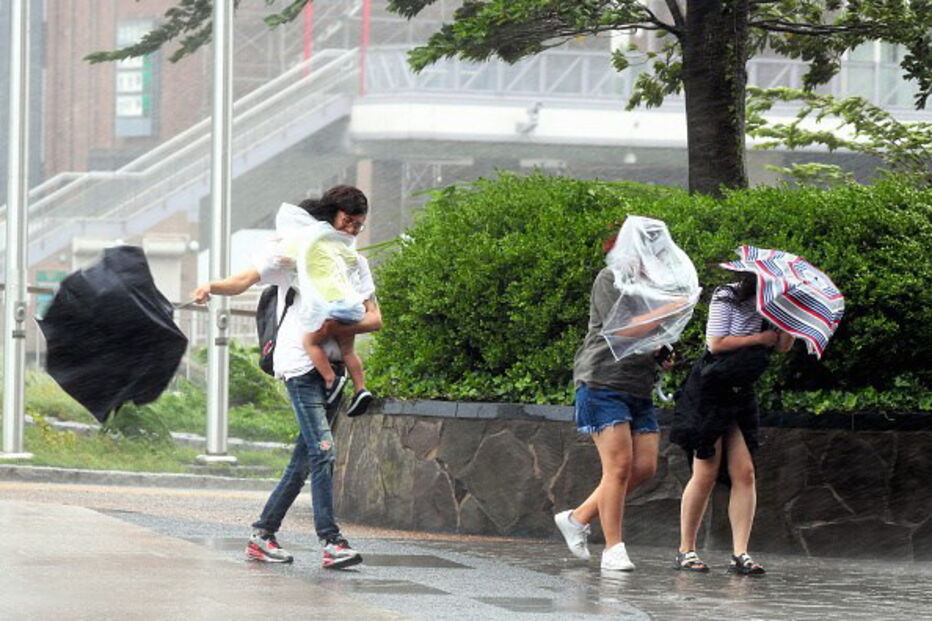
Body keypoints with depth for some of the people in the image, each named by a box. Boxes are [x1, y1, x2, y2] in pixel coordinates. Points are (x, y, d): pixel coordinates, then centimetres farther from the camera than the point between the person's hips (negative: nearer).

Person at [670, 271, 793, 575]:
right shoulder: (726, 299, -10)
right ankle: (685, 550, 7)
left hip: (741, 394, 6)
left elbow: (784, 345, 1)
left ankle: (740, 553, -8)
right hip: (709, 392, -6)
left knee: (744, 473, -6)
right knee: (706, 474, -5)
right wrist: (759, 338, -14)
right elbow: (715, 343, -16)